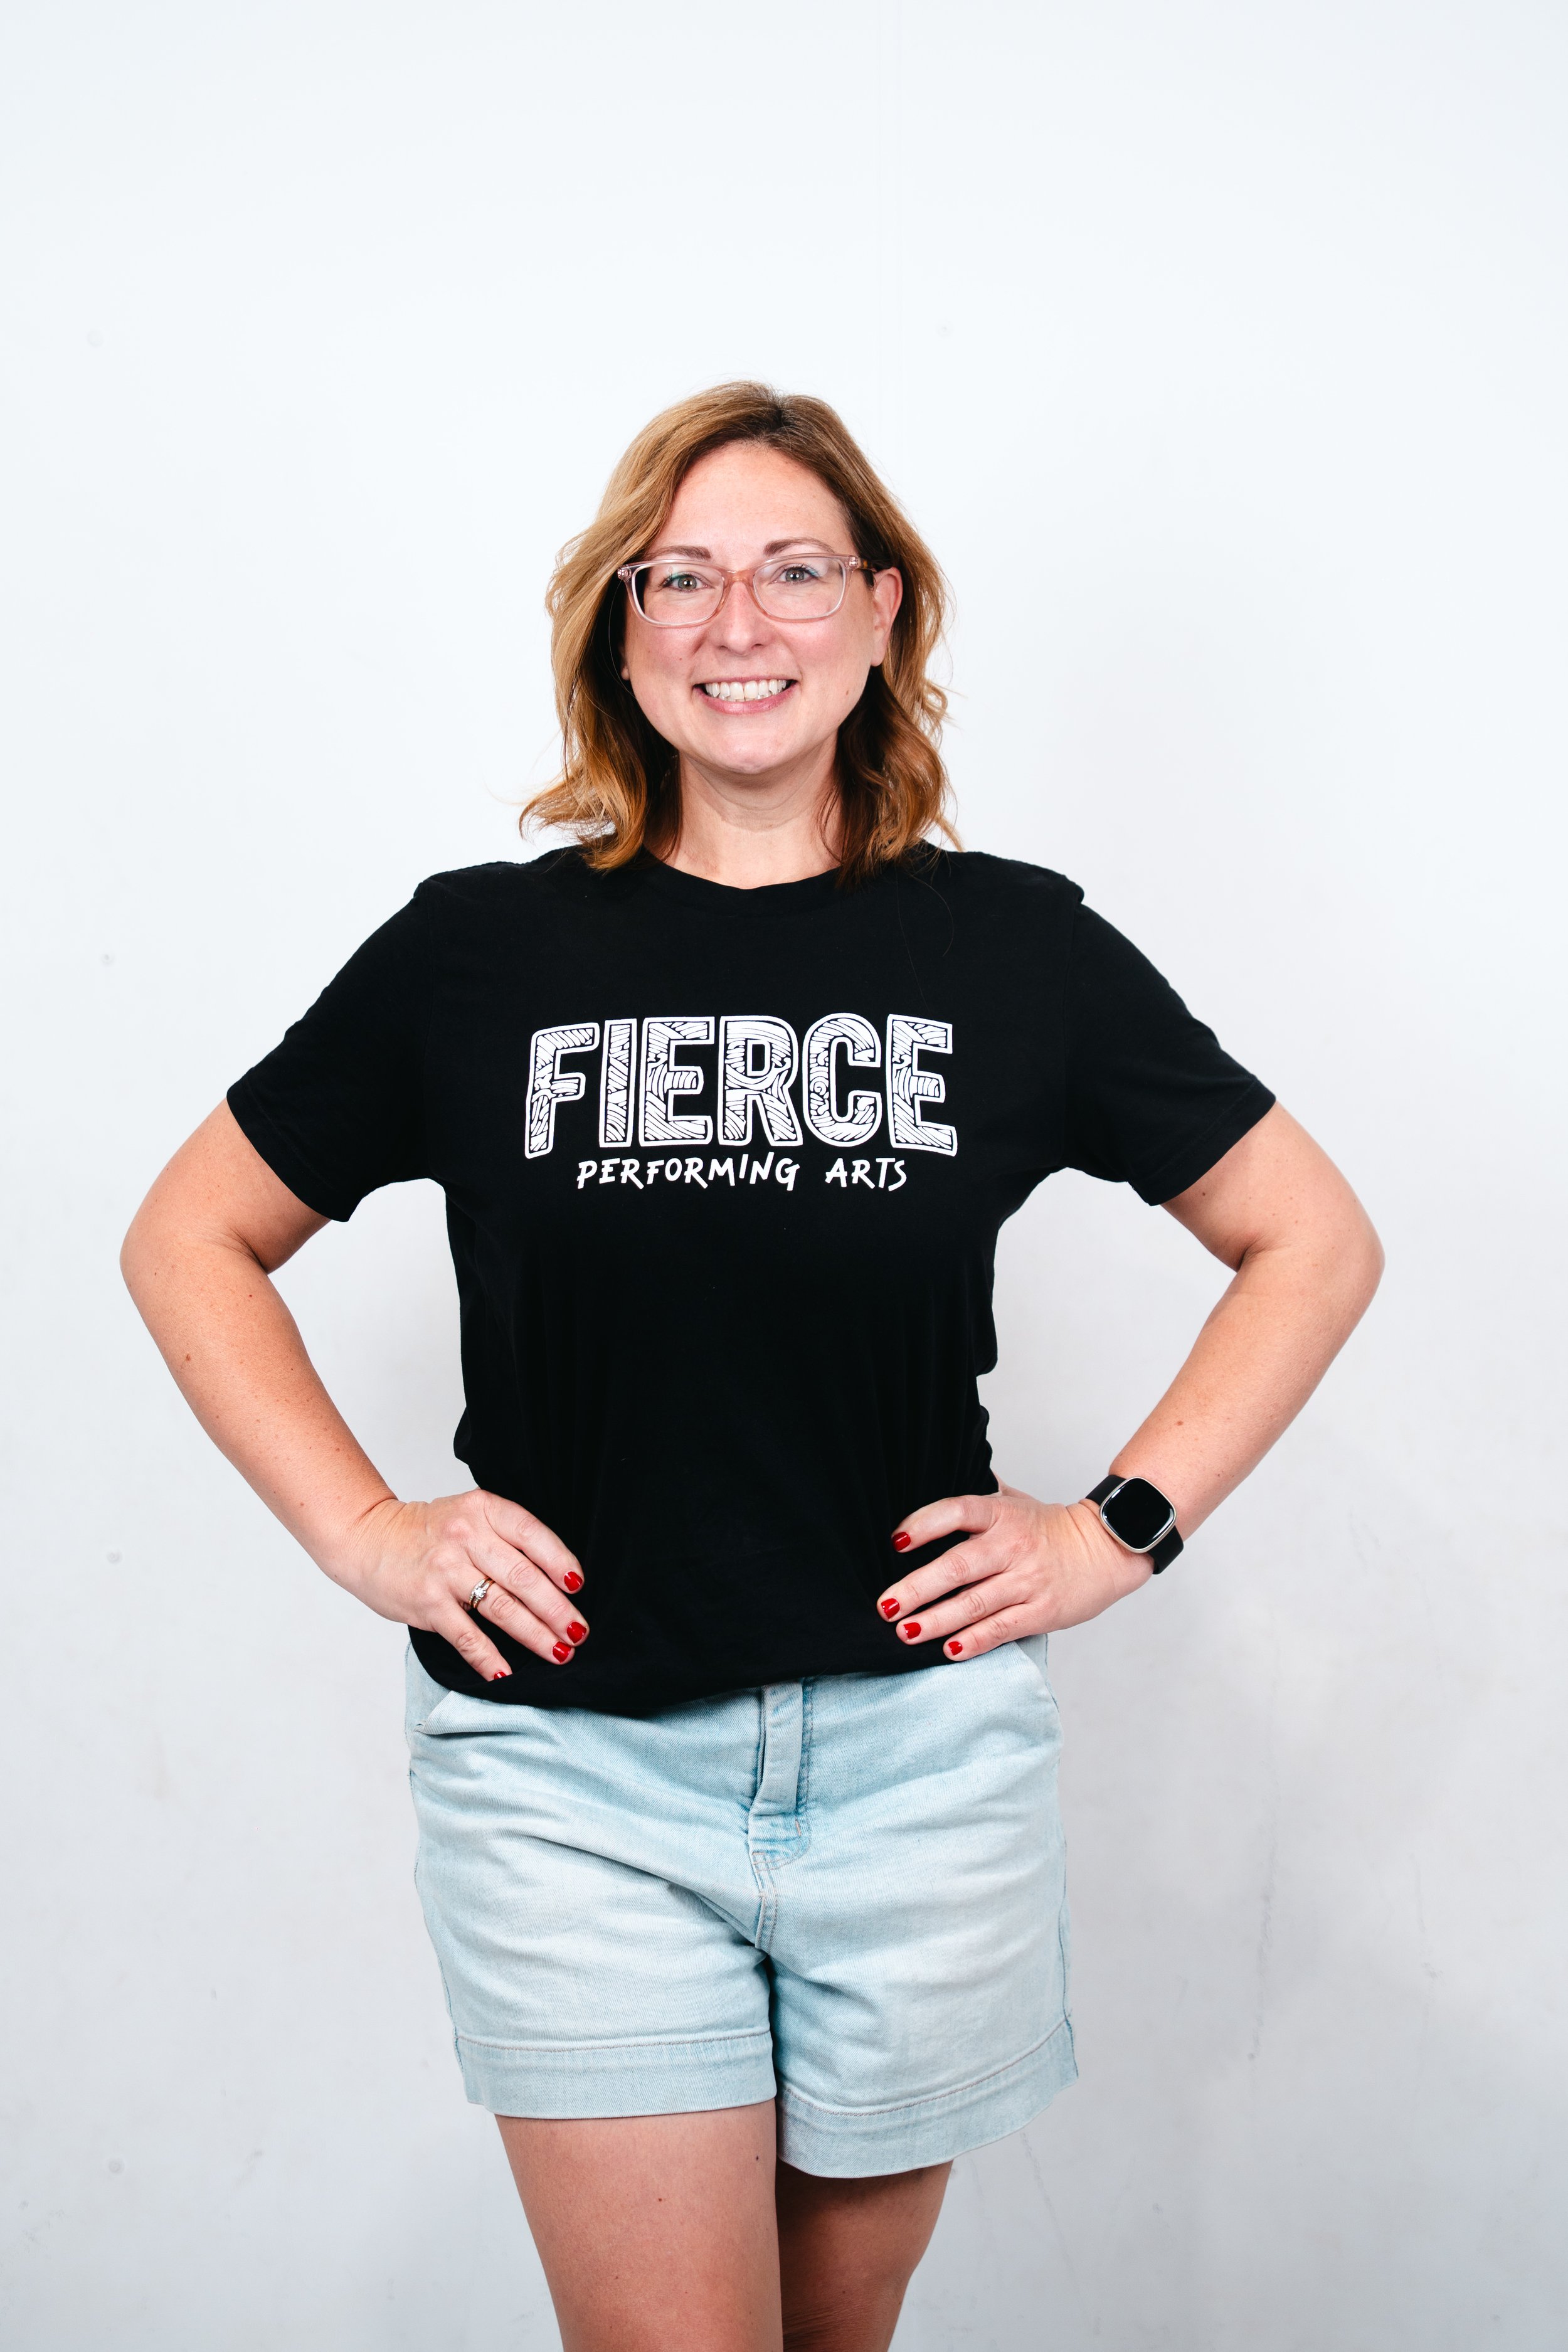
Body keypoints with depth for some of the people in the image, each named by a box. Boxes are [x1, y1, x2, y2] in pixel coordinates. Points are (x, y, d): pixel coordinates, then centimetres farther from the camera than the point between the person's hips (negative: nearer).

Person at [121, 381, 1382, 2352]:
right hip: (566, 1765, -1)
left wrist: (1124, 1527, 0)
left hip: (920, 1747, 1)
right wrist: (362, 1531, -1)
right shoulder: (480, 953, 0)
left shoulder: (1015, 948, 1)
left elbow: (1315, 1241, 10)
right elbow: (189, 1242, 10)